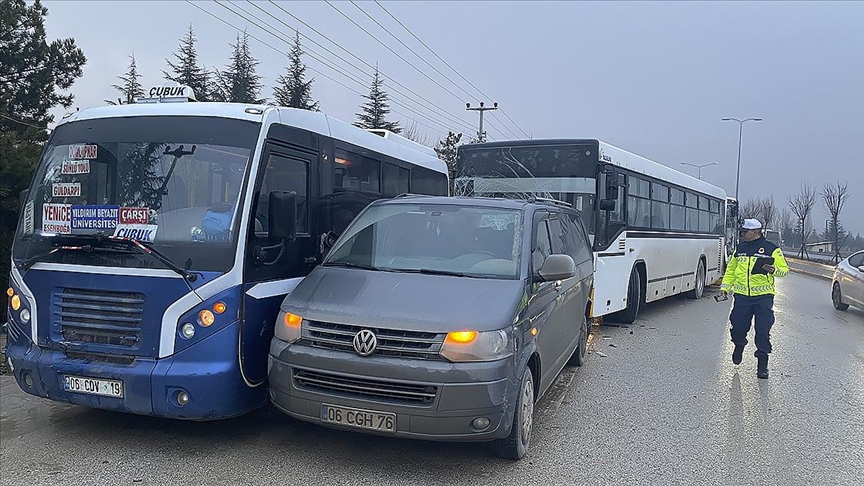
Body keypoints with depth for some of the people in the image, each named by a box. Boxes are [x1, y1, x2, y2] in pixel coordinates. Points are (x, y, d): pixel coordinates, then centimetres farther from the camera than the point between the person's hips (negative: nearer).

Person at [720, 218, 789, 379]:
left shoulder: (772, 249, 0)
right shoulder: (740, 248, 12)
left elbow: (784, 269, 3)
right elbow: (731, 269, 21)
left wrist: (773, 270, -19)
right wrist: (725, 286, 12)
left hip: (763, 296, -3)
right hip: (742, 295, 4)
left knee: (763, 332, -4)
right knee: (738, 327, 4)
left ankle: (762, 365, 6)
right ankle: (739, 346, 37)